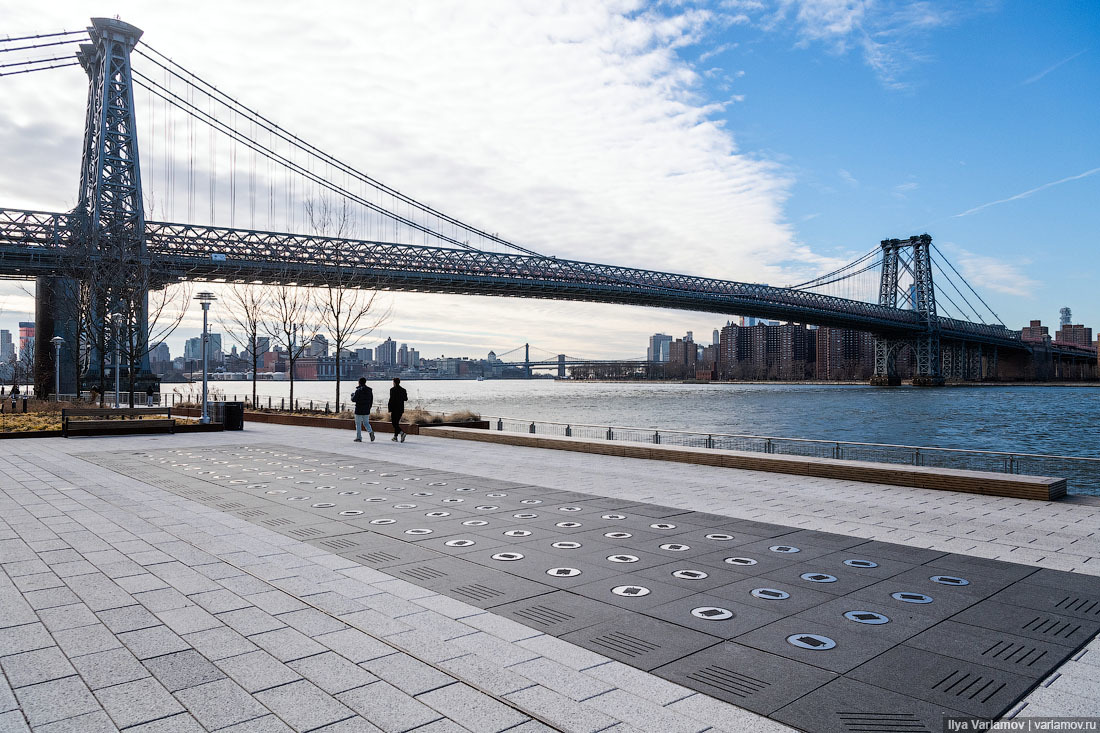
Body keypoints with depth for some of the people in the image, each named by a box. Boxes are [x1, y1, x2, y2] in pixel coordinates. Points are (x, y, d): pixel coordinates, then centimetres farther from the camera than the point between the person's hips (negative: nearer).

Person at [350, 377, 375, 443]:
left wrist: (352, 395, 8)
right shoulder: (370, 390, 5)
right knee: (366, 423, 14)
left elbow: (353, 399, -13)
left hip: (359, 410, -4)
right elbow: (371, 400, 10)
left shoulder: (358, 390, -12)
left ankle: (359, 437, 7)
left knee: (358, 423, 6)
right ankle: (370, 432, -12)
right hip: (367, 410, 4)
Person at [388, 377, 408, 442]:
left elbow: (391, 399, -15)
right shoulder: (403, 390, 5)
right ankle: (395, 437, 19)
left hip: (394, 409, -6)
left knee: (394, 423, -1)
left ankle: (402, 433, -23)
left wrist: (390, 410, -13)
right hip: (401, 409, 6)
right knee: (396, 423, 16)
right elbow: (405, 399, 7)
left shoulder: (392, 389, -10)